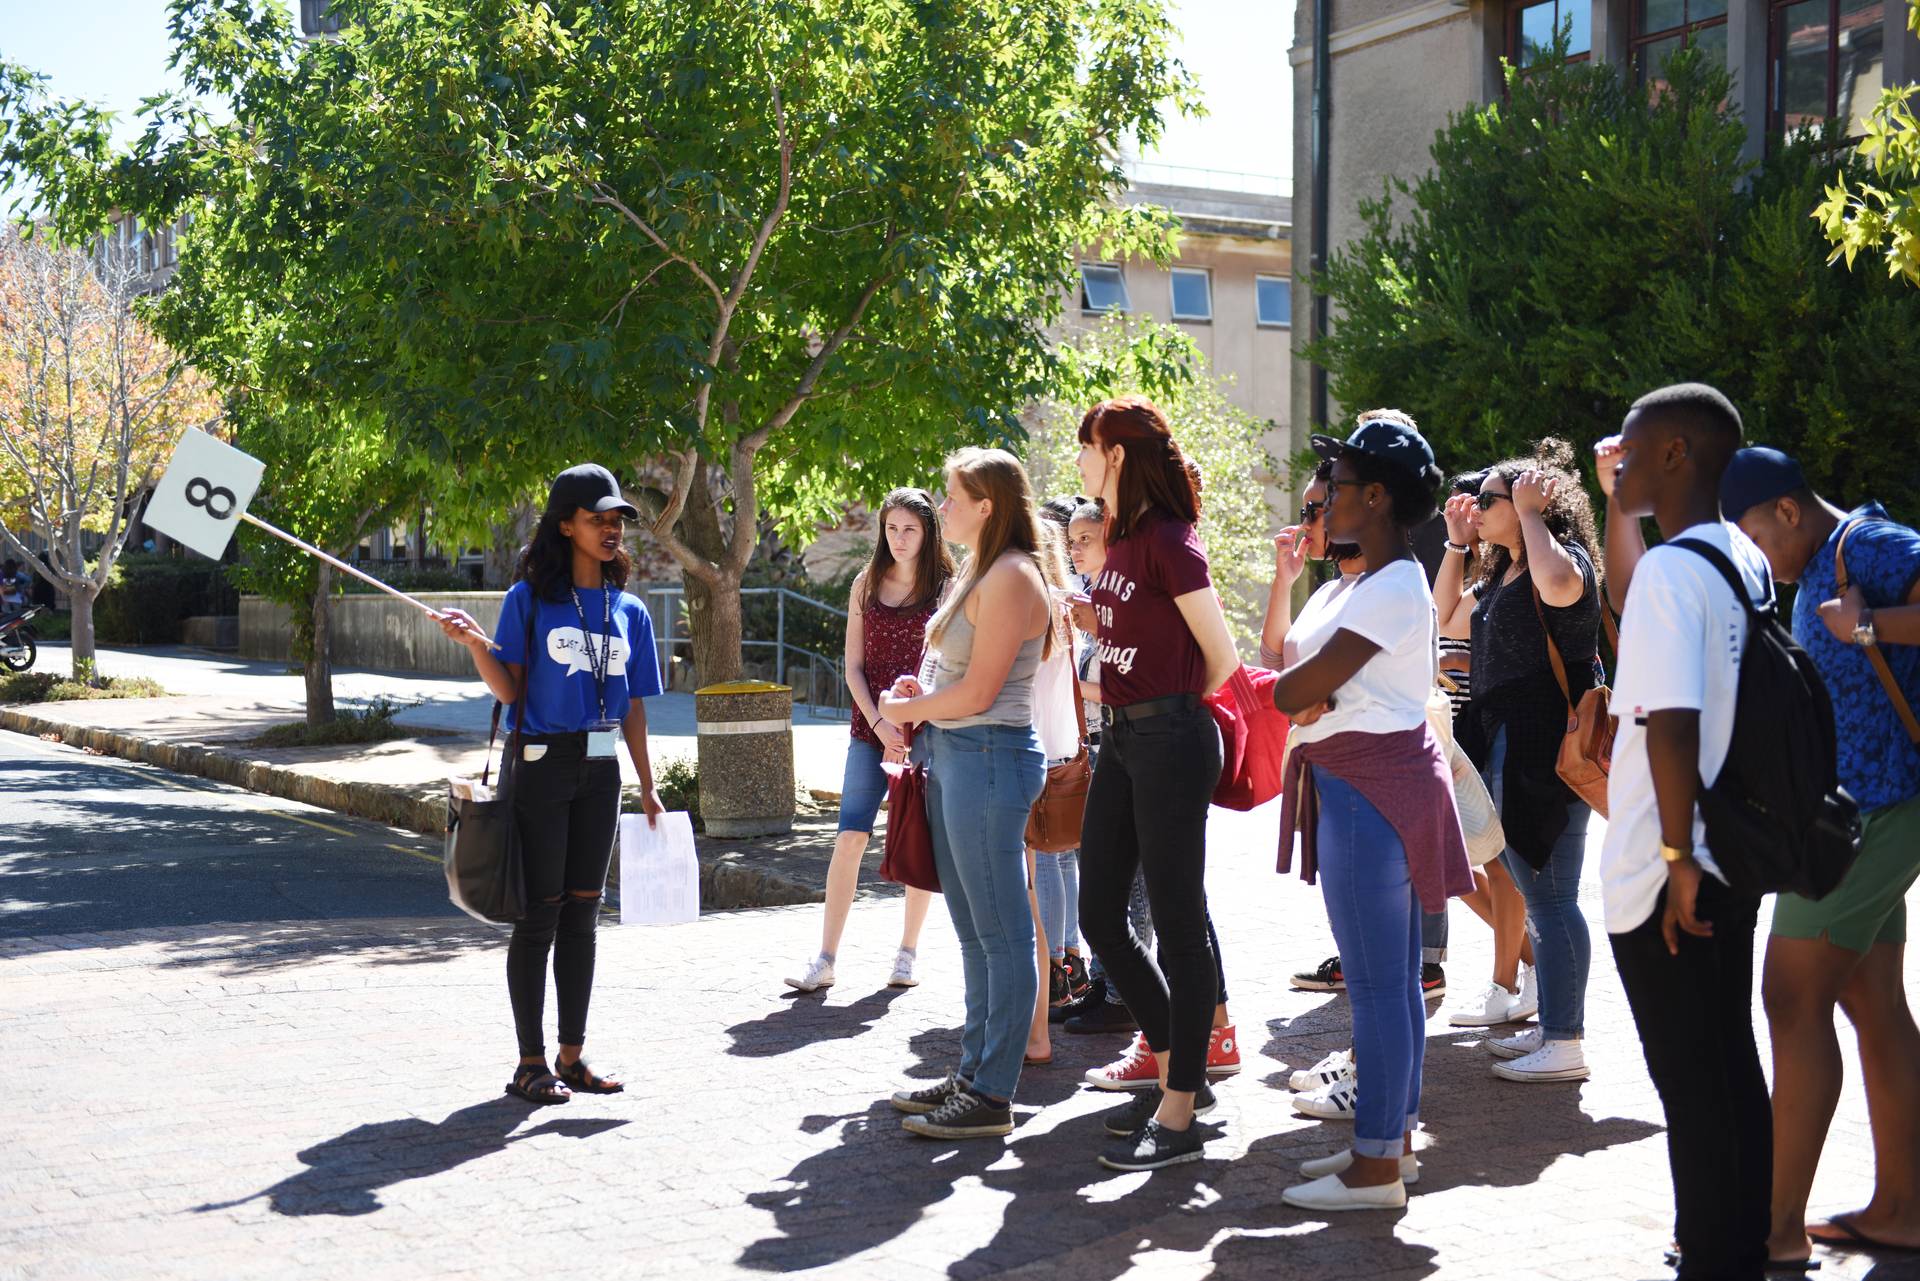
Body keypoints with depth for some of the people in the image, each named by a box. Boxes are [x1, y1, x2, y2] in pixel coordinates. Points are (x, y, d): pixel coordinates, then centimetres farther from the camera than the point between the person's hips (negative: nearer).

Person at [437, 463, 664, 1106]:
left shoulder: (629, 611, 10)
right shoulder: (530, 598, -3)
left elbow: (632, 708, 12)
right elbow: (508, 691, -6)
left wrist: (647, 786, 10)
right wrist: (475, 643, -23)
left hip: (601, 770, 5)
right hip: (540, 765, -4)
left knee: (583, 913, 9)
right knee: (540, 913, -2)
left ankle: (572, 1055, 17)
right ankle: (531, 1062, 6)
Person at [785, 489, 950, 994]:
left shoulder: (945, 589, 1)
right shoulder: (867, 584, 9)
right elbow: (853, 667, 7)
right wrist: (879, 724, -6)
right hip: (871, 729, 2)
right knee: (850, 836, -6)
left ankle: (907, 953, 15)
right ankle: (825, 960, -5)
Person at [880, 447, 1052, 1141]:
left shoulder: (1011, 577, -14)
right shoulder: (978, 572, 18)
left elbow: (979, 692, -17)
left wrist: (908, 710, -3)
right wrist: (918, 695, 7)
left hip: (987, 757, -11)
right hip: (952, 755, 11)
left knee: (1001, 934, -5)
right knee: (974, 931, 15)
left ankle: (993, 1097, 0)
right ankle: (973, 1074, 23)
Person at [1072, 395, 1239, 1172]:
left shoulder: (1168, 541, -14)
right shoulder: (1124, 539, 12)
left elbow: (1222, 656, -10)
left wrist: (1172, 711, 3)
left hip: (1168, 741, -10)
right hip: (1120, 737, 10)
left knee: (1178, 925, -3)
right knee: (1100, 918, 12)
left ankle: (1180, 1116, 5)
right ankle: (1177, 1072, 26)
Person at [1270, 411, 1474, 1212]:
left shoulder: (1392, 588, -16)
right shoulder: (1371, 582, 16)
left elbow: (1295, 690, -19)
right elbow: (1289, 656, 11)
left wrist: (1285, 687, 3)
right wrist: (1309, 690, -11)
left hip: (1372, 790, -11)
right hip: (1361, 784, 11)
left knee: (1376, 981, -6)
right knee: (1391, 977, 15)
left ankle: (1377, 1166, 0)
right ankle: (1393, 1137, 24)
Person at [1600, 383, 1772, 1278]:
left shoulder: (1669, 569, -19)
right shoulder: (1748, 562, 8)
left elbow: (1672, 723, -26)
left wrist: (1677, 859, -22)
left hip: (1668, 877, -9)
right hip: (1731, 861, 9)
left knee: (1689, 1080, 1)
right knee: (1732, 1064, 16)